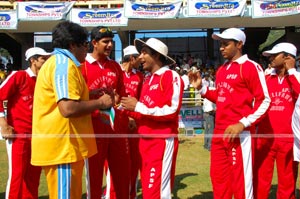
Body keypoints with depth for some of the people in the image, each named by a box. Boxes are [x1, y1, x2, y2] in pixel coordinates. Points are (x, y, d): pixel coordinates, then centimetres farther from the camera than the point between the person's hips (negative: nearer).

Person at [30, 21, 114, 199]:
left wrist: (95, 103, 14)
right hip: (62, 146, -10)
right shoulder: (64, 64, -15)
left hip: (63, 145, 10)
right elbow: (68, 108, -25)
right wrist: (100, 103, -12)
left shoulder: (59, 62, 19)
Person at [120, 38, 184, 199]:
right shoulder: (148, 81, 17)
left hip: (163, 141, -8)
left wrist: (138, 106, -14)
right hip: (145, 141, 8)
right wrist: (129, 108, 2)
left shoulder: (171, 76, -7)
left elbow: (171, 111, -17)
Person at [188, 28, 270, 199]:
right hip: (219, 132, 8)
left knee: (241, 180, -4)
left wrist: (242, 124, -20)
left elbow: (264, 101, -11)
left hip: (239, 133, -8)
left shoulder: (251, 67, -8)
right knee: (218, 178, 15)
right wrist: (201, 88, 12)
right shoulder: (221, 70, 17)